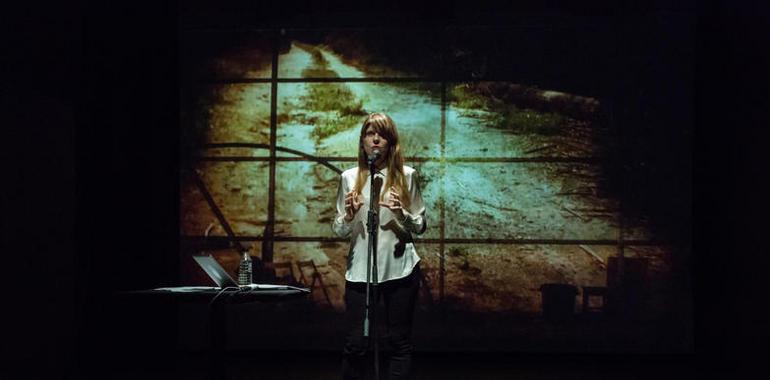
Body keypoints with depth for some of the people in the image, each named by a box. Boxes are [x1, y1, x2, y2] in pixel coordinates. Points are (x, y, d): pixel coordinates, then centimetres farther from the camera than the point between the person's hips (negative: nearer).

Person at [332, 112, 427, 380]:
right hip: (360, 270, 1)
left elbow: (420, 227, 6)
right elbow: (339, 231, 9)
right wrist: (349, 216, -12)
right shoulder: (349, 178, 6)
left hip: (399, 269, 0)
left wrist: (401, 214, -14)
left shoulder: (406, 175, 4)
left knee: (399, 342, 4)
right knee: (355, 345, 0)